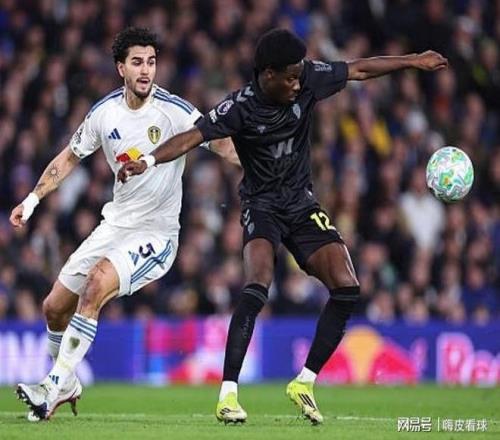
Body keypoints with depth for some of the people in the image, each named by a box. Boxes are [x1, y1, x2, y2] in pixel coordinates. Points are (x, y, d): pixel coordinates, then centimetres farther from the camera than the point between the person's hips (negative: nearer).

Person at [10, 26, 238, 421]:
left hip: (156, 234, -6)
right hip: (115, 223, 6)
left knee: (98, 281, -30)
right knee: (55, 307, 7)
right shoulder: (105, 112, 0)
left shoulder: (174, 110, -16)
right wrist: (33, 199, 13)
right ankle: (67, 386, 33)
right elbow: (70, 157, 16)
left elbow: (222, 143, -23)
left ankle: (55, 388, -24)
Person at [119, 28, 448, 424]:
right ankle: (228, 395, -29)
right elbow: (192, 137, -27)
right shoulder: (241, 108, -19)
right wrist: (148, 161, -43)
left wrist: (413, 61, 14)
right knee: (257, 287, -30)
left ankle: (304, 383, 4)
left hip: (302, 204, 5)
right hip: (262, 206, -5)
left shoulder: (308, 80, -7)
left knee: (347, 288, -10)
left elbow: (359, 69, 7)